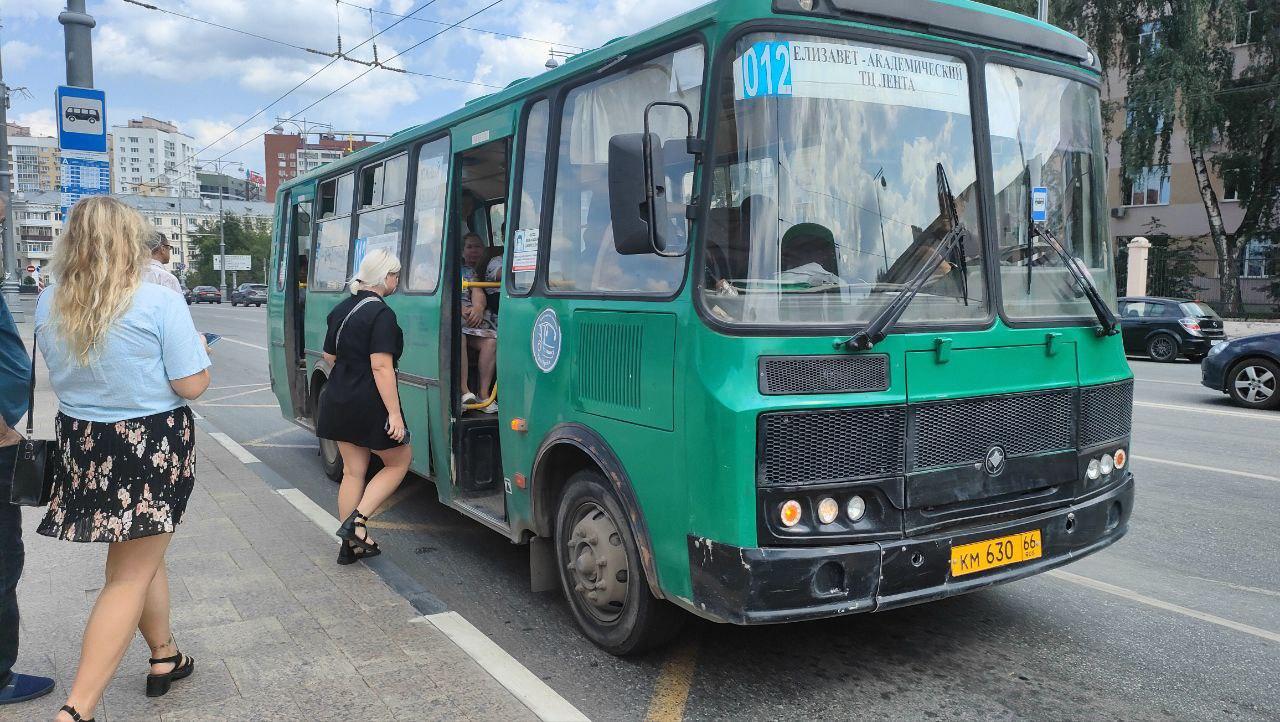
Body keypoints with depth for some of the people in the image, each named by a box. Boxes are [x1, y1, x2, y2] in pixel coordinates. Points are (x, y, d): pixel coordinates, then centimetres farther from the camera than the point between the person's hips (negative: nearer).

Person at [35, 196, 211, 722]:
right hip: (151, 447, -6)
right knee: (129, 577, 2)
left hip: (81, 443, 6)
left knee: (141, 557, 24)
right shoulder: (160, 303, -16)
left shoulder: (48, 305, 2)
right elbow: (192, 386, -13)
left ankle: (165, 658, 39)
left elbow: (64, 372, 15)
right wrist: (198, 348, 5)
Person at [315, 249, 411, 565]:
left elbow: (329, 355, 18)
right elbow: (381, 366, -23)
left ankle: (350, 544, 20)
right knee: (399, 461, 11)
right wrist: (394, 412, -23)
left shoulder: (341, 310, 10)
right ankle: (357, 520, 0)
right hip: (370, 405, -8)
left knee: (352, 471, 15)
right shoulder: (381, 314, -17)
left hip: (338, 402, 8)